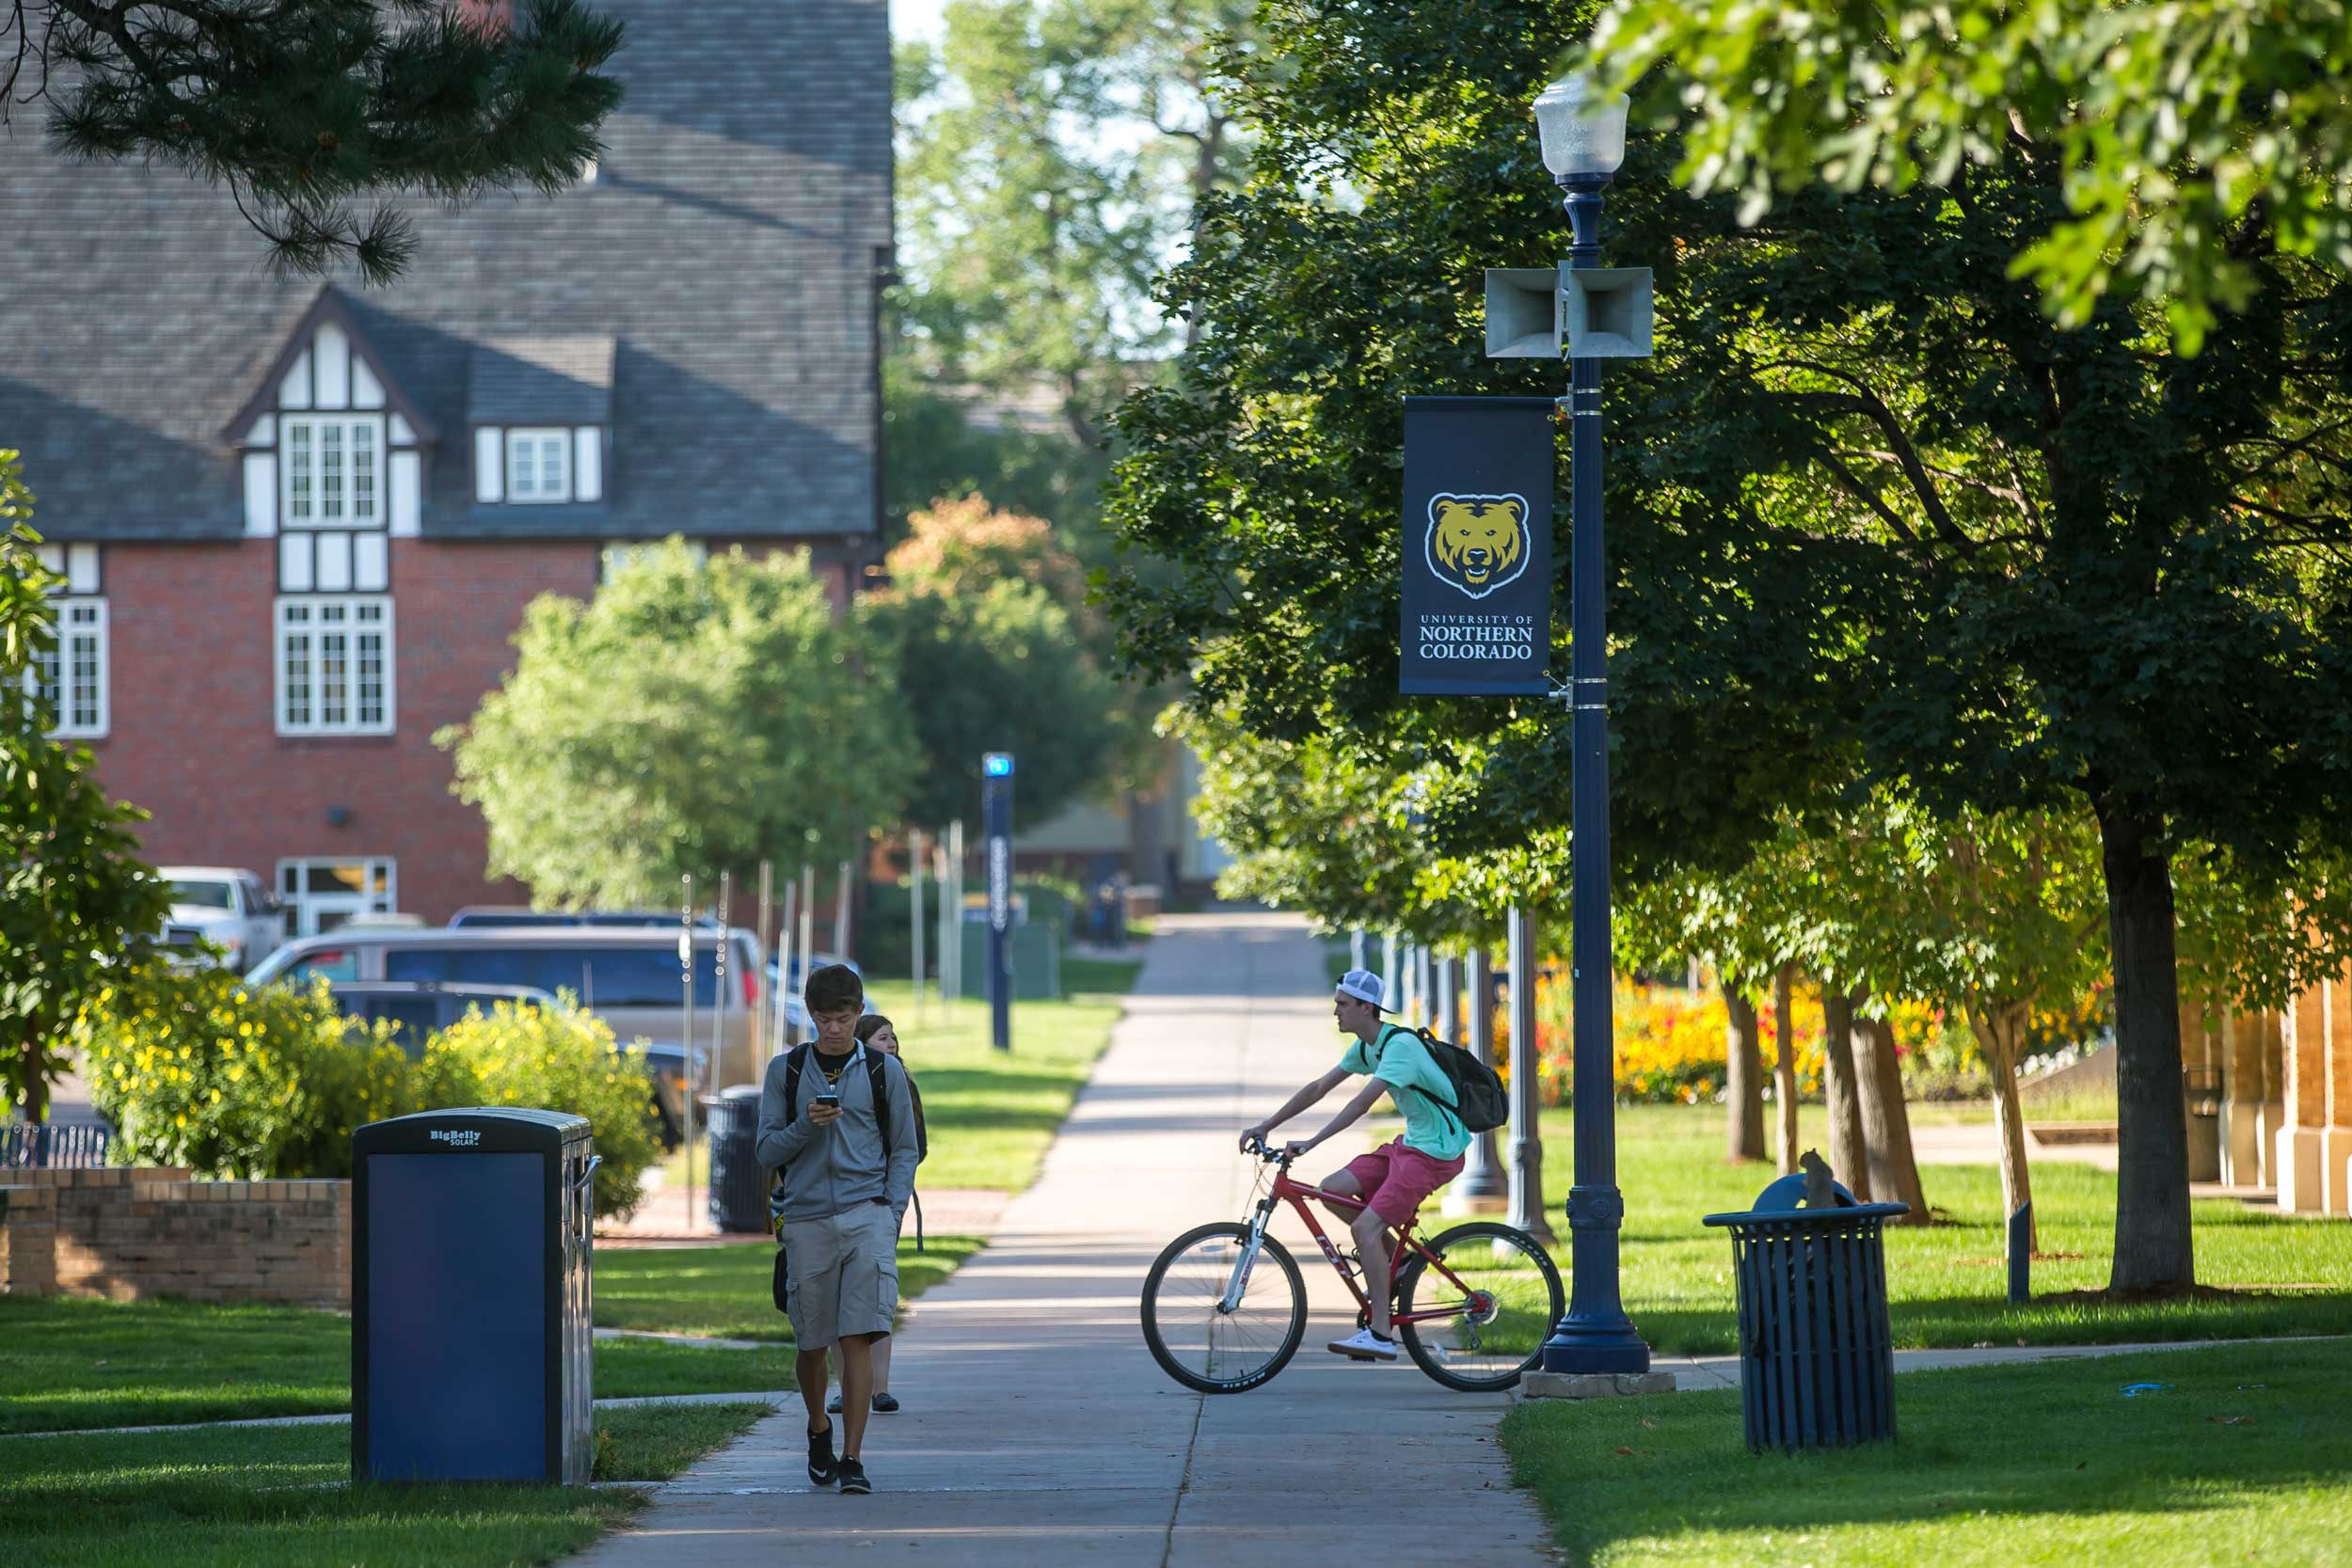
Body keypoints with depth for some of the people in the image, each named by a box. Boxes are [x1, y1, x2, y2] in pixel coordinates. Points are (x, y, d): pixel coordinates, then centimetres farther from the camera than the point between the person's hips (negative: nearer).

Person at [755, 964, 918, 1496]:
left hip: (868, 1216, -1)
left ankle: (853, 1459, -12)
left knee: (859, 1338, -12)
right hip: (807, 1219, 1)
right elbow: (768, 1151, 6)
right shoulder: (786, 1070, 8)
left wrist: (891, 1211, -2)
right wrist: (807, 1125, -12)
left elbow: (904, 1149, 11)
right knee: (812, 1343, 7)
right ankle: (819, 1430, 34)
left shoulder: (884, 1072, 7)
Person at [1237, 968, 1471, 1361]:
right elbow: (1319, 1088, 13)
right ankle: (1393, 1258, 15)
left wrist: (1311, 1143, -35)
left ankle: (1381, 1335, -17)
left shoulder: (1400, 1045, -22)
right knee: (1332, 1190, 1)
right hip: (1409, 1143, 9)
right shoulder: (1366, 1047, 8)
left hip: (1436, 1151, -9)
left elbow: (1362, 1102, -31)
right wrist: (1265, 1127, 9)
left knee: (1365, 1226, -19)